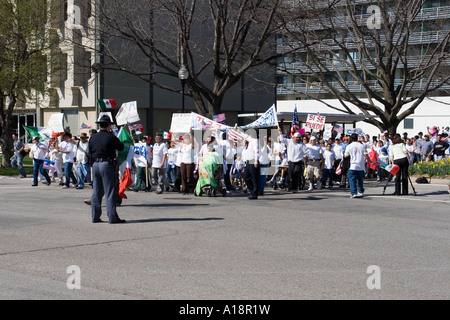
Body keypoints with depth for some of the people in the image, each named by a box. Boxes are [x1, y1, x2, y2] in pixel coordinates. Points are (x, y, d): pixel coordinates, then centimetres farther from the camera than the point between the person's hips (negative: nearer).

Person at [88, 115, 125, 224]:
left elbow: (90, 154, 13)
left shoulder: (93, 138, 8)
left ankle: (95, 216, 13)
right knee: (110, 192, -4)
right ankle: (112, 217, -7)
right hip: (107, 165, -6)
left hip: (95, 165, 6)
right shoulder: (111, 137, -10)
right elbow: (121, 147, 3)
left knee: (96, 192, 10)